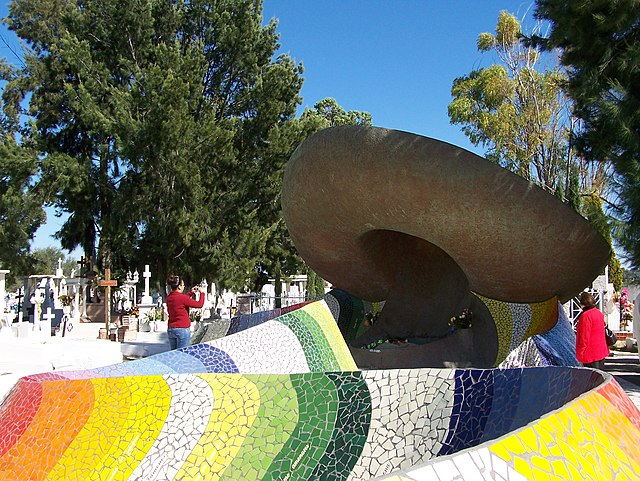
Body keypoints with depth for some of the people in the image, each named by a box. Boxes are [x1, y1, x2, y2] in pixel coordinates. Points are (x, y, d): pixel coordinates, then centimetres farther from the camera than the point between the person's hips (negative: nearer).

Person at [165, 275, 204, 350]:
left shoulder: (169, 298, 3)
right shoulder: (182, 298, -18)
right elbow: (199, 304, -11)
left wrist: (191, 292, 23)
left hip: (170, 329, 7)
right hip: (183, 329, -7)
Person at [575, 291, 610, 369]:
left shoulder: (585, 316, -19)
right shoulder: (599, 313, 8)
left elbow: (584, 338, -19)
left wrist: (579, 354, -12)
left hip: (591, 355, -9)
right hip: (601, 352, 9)